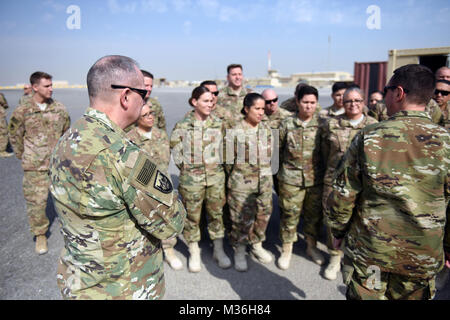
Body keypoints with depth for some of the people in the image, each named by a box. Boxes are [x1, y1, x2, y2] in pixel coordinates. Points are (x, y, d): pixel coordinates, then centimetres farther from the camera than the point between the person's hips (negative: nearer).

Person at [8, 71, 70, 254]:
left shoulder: (59, 108, 2)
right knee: (36, 200, 2)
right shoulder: (22, 111, -5)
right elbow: (15, 136, 5)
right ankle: (40, 235, 19)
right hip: (35, 166, -2)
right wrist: (23, 157, 7)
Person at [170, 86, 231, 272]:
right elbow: (176, 154, -2)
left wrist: (217, 166, 5)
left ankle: (219, 251, 28)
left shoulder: (218, 124, 4)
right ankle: (194, 253, 26)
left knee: (217, 213, 11)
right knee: (192, 215, 8)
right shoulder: (182, 126, -5)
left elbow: (224, 148, 12)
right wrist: (188, 168, -2)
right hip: (191, 178, -2)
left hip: (216, 176, 3)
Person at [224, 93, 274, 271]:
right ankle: (239, 252, 24)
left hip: (265, 182, 5)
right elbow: (228, 159, -4)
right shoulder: (235, 131, -11)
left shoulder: (266, 129, 5)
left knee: (263, 215, 15)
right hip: (242, 184, -5)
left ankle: (257, 245, 38)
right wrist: (235, 178, 4)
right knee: (241, 219, 4)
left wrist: (265, 174, 16)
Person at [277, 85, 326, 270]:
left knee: (314, 214, 14)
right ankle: (286, 250, 23)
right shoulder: (287, 124, -2)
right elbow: (278, 149, 7)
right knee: (290, 215, 6)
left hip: (316, 178, 2)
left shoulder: (322, 124, 1)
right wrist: (284, 167, 10)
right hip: (291, 179, -1)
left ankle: (311, 246, 35)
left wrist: (324, 170, 8)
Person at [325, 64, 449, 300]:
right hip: (422, 257, 2)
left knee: (365, 295, 16)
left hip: (368, 248, -1)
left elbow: (343, 195, -9)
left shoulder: (369, 137, -14)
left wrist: (338, 231, 7)